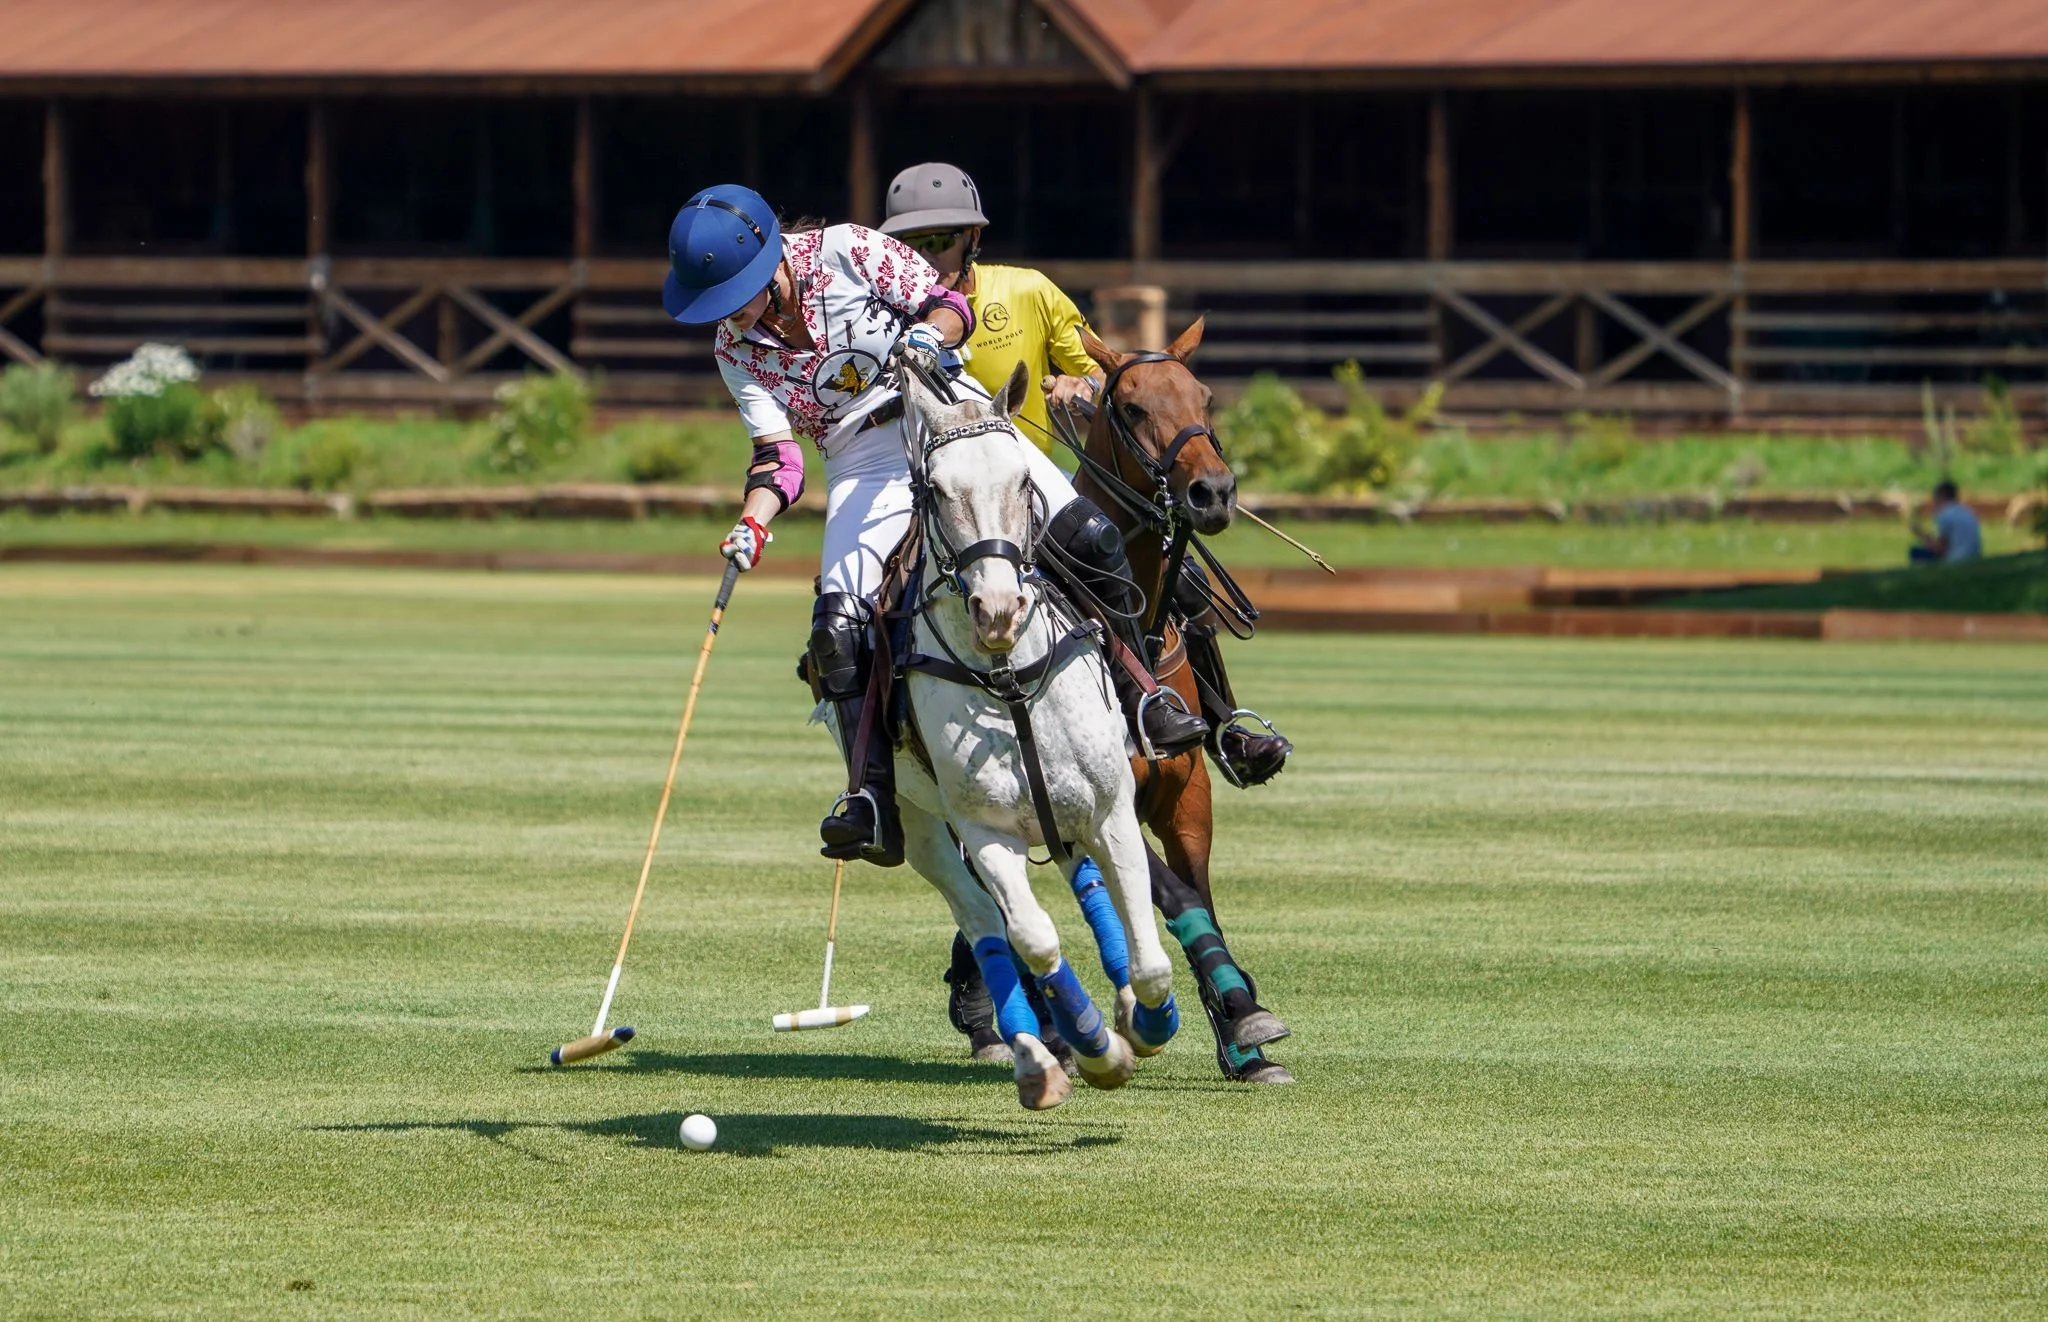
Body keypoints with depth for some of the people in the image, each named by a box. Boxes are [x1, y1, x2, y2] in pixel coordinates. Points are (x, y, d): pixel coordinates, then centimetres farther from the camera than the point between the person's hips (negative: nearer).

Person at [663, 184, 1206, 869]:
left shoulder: (845, 251, -7)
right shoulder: (734, 346, 3)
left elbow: (950, 306, -5)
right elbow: (777, 452, 0)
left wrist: (930, 333, -28)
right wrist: (752, 524, -18)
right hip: (863, 464, 2)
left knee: (1081, 531, -20)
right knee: (839, 625, -19)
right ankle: (874, 804, -19)